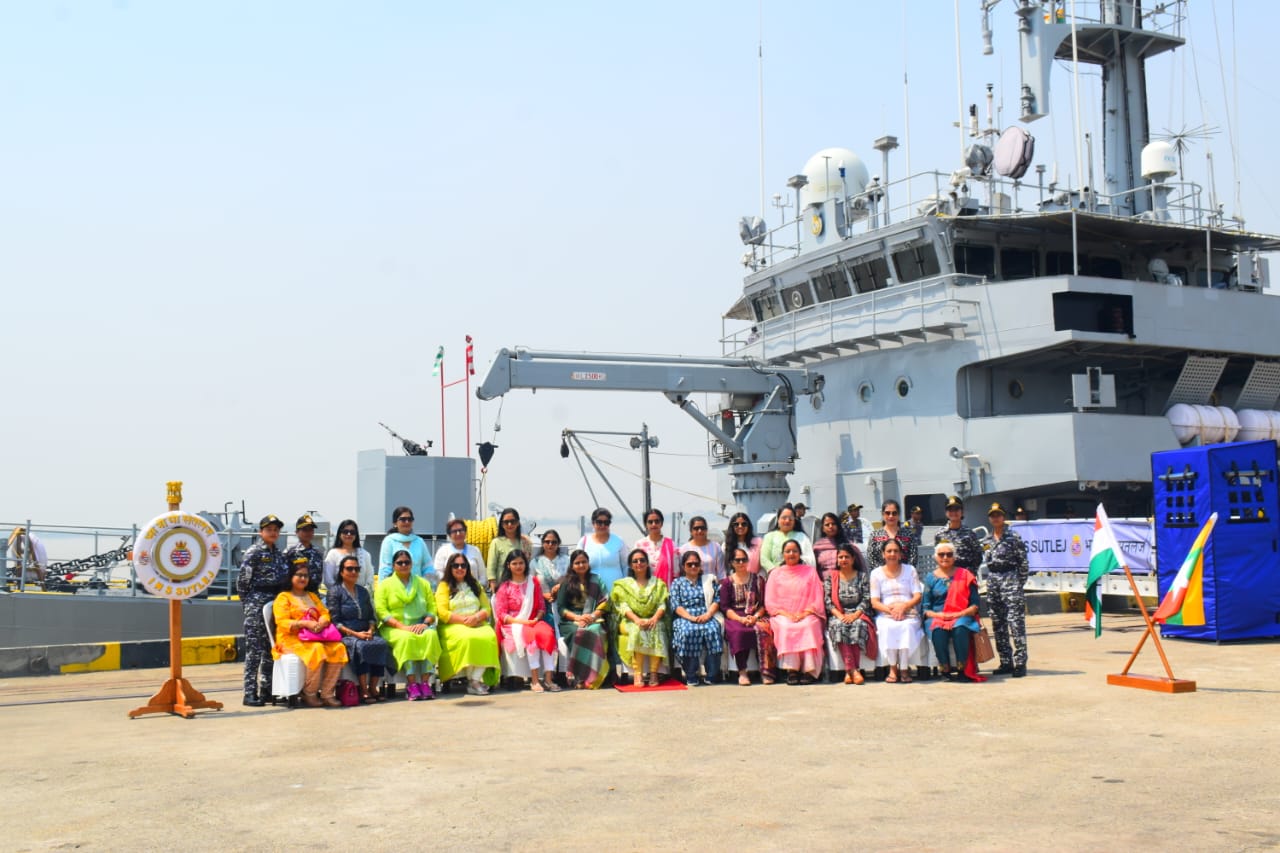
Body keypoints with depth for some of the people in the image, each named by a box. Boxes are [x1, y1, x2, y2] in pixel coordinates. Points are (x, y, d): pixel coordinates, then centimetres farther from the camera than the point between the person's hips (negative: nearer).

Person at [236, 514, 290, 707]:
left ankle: (266, 689, 16)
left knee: (272, 648, 9)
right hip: (257, 604, -7)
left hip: (276, 603, 7)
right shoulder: (253, 552, -5)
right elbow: (243, 581, -6)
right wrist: (248, 602, -5)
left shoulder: (279, 554, 15)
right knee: (254, 649, -7)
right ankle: (250, 693, -5)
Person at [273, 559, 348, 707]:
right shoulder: (283, 597, 7)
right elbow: (283, 623, -7)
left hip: (317, 637, 6)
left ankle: (327, 693, -23)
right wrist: (306, 624, -20)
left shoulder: (312, 596, 27)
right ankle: (309, 694, -22)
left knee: (338, 648, -23)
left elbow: (325, 614, 16)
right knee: (317, 650, -36)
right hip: (292, 639, -6)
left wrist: (322, 622, -9)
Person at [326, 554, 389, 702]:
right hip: (345, 635, -5)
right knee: (360, 646, -36)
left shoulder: (363, 592, 22)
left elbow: (372, 616, 19)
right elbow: (334, 621, -5)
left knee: (381, 643, -27)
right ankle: (364, 691, -34)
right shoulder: (335, 591, 4)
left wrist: (370, 630, -3)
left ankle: (373, 687, -25)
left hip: (365, 633, 5)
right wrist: (355, 634, -15)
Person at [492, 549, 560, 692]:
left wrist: (536, 619, -8)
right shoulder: (504, 586, 6)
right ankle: (534, 680, -33)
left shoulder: (533, 582, 15)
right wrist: (521, 621, -14)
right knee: (531, 634, -34)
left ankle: (549, 679, -32)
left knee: (547, 633, -30)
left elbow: (541, 606, 13)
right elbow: (501, 614, -1)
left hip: (533, 622, 3)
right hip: (513, 624, -3)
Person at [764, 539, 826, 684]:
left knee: (808, 625, -34)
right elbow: (769, 602, 7)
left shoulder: (810, 572, 16)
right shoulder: (776, 573, 16)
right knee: (785, 626, -34)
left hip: (806, 615, 0)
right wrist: (786, 614, -10)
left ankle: (809, 670, -36)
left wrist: (804, 614, -10)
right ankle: (791, 670, -37)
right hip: (783, 616, 0)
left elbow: (818, 599, 7)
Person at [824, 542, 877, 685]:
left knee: (858, 625, -34)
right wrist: (839, 615, -14)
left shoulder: (862, 576, 11)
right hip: (838, 615, 0)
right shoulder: (831, 577, 13)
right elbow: (827, 600, 2)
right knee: (839, 626, -34)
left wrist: (855, 615, -14)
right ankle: (853, 670, -39)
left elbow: (867, 599, 2)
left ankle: (850, 671, -35)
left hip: (858, 615, 0)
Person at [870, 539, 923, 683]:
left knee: (907, 627, -35)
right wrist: (890, 609, -15)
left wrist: (904, 606, -14)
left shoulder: (910, 570, 15)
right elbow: (874, 602, 4)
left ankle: (904, 668, -21)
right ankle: (893, 668, -23)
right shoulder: (876, 573, 13)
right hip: (885, 616, 0)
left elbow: (917, 597, 6)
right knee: (888, 628, -36)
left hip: (909, 614, 0)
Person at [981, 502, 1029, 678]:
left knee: (1016, 622, -11)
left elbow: (1023, 562, -3)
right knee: (998, 624, 7)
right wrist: (990, 582, 12)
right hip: (992, 581, 6)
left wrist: (1020, 584, -6)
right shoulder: (986, 540, 13)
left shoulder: (1014, 537, -2)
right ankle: (1006, 662, 13)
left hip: (1010, 579, -6)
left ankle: (1020, 662, -11)